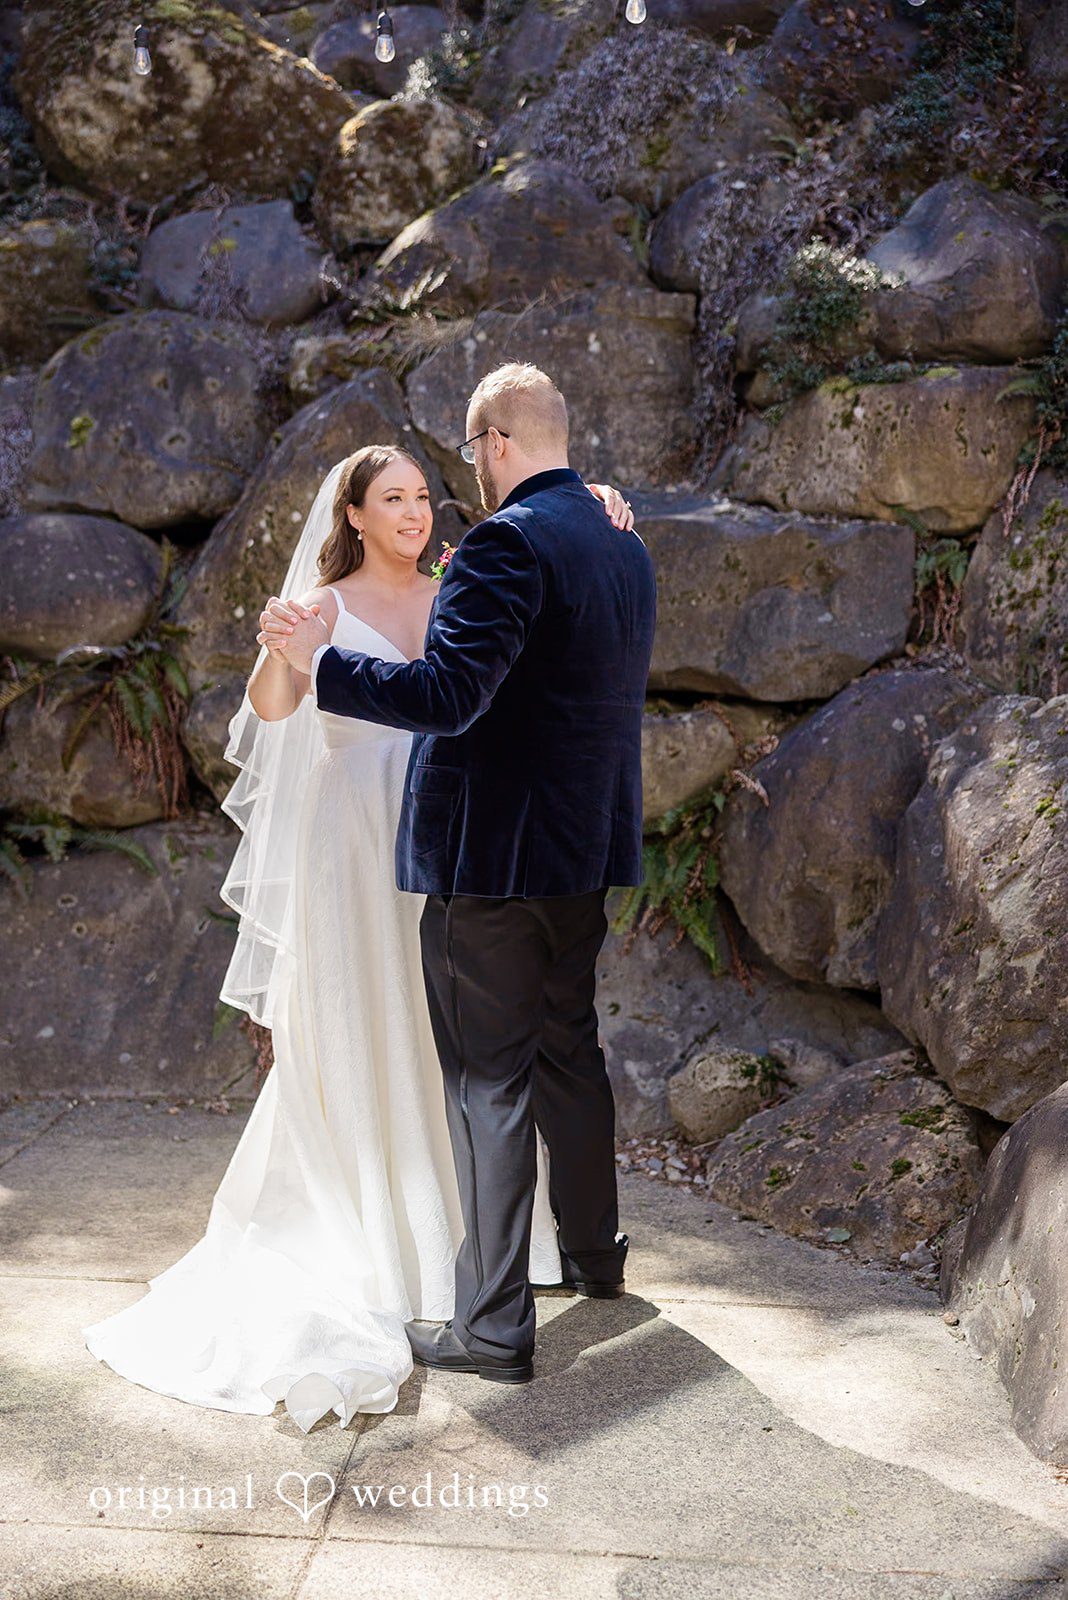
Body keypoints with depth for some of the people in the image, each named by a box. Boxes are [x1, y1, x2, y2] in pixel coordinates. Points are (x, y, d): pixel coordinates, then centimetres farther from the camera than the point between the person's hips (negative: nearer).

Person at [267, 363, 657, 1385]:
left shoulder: (507, 544, -17)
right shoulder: (626, 551, 11)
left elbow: (446, 694, -25)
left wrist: (321, 659, -14)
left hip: (491, 855, -9)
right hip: (588, 848, 9)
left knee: (489, 1081, -1)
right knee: (569, 1050, 22)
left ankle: (494, 1323, 6)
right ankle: (593, 1252, 38)